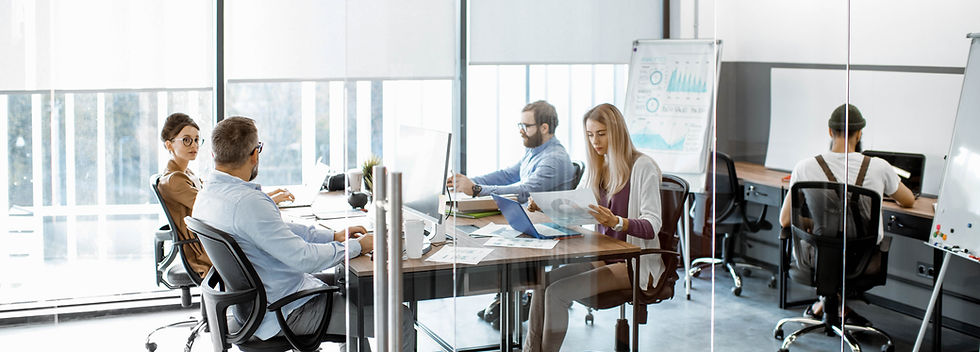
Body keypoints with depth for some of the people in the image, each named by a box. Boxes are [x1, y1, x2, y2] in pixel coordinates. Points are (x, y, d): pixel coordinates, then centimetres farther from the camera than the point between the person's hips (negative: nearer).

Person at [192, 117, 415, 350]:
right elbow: (302, 258, -27)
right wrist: (355, 246, -12)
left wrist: (333, 237, 9)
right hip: (285, 313, -10)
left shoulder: (206, 195, 4)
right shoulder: (247, 202, -28)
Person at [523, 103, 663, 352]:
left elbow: (652, 225, -18)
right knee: (543, 281, -17)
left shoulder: (642, 167, -11)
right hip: (603, 256, 7)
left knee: (557, 292, -23)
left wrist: (616, 222, -35)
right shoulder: (597, 166, 13)